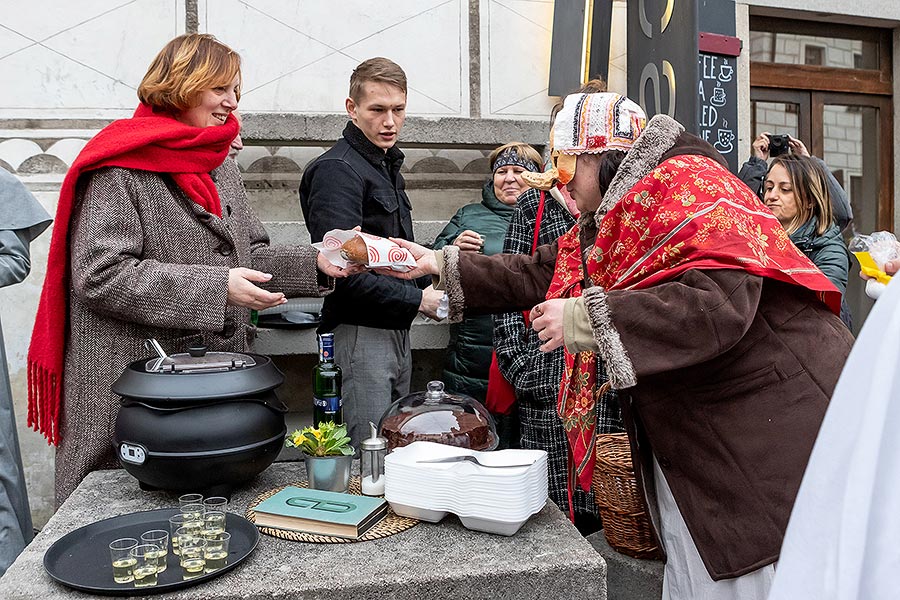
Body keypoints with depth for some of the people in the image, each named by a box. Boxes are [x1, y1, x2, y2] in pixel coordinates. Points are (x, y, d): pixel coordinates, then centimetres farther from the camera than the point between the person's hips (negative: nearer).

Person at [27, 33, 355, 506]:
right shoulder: (120, 168, -9)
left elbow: (248, 256, 15)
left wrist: (314, 264, -2)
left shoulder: (220, 168, 15)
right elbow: (101, 275, -18)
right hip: (133, 387, -7)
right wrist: (215, 288, -23)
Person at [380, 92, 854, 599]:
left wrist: (586, 319, -28)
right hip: (683, 445, 9)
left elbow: (720, 301, -30)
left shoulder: (689, 184, -17)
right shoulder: (603, 225, 12)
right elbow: (539, 276, 14)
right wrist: (438, 265, 12)